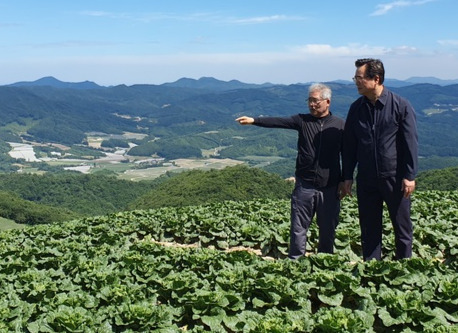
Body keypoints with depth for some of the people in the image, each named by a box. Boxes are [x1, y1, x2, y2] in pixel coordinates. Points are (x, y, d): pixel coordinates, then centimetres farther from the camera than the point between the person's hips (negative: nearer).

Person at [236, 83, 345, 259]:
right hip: (304, 185, 1)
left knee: (328, 229, 10)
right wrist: (254, 121, -24)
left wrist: (345, 180, 1)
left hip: (330, 187, 0)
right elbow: (278, 122, -11)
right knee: (298, 227, 4)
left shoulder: (340, 125, 1)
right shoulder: (303, 120, 2)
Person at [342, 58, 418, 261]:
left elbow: (411, 143, -5)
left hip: (395, 178, -3)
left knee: (402, 227, 8)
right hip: (366, 179, 3)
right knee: (369, 229, 10)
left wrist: (410, 176, -9)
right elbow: (349, 145, 10)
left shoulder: (401, 106, -7)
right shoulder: (356, 108, 4)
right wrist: (347, 176, 8)